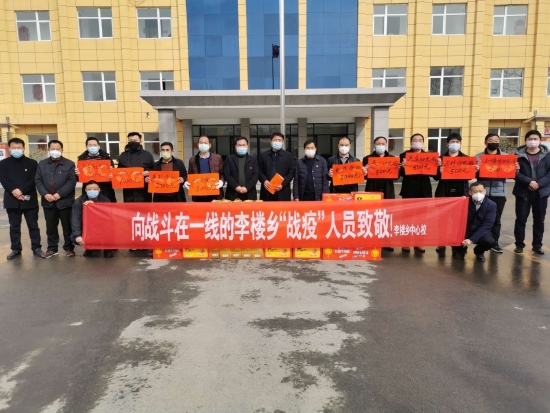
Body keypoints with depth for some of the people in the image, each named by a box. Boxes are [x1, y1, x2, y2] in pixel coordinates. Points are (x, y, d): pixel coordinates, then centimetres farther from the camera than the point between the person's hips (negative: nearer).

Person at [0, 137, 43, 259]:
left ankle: (36, 248, 11)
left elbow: (34, 180, -6)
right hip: (12, 200, 2)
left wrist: (21, 191, -17)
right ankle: (16, 249, 19)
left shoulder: (32, 163, 3)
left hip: (29, 199, -1)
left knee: (33, 225, 4)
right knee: (14, 227, 10)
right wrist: (13, 191, -18)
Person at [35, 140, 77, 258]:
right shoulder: (42, 164, 10)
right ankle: (52, 248, 22)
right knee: (50, 227, 11)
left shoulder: (69, 164, -1)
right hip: (48, 202, 3)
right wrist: (45, 194, -10)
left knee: (67, 226, 4)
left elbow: (72, 181, -8)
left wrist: (59, 194, -15)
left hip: (65, 201, -3)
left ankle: (69, 248, 16)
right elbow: (38, 181, 5)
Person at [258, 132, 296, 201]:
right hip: (266, 191, 1)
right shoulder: (263, 155, 13)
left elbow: (292, 172, 2)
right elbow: (259, 170, 8)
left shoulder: (289, 155, 9)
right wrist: (264, 181, -11)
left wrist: (283, 184, -11)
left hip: (282, 192, -1)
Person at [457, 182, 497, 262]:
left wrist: (471, 239, -29)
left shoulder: (491, 205, -10)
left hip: (481, 232, 0)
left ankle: (479, 251, 7)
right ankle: (460, 250, 9)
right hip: (464, 231, 0)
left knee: (490, 241, -32)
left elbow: (486, 226, -17)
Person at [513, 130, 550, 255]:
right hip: (523, 192, -1)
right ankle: (519, 244, 15)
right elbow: (515, 172, -7)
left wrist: (539, 183, -14)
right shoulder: (519, 154, -1)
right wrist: (529, 182, -18)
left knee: (539, 220, 9)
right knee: (521, 219, 3)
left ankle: (537, 245, 20)